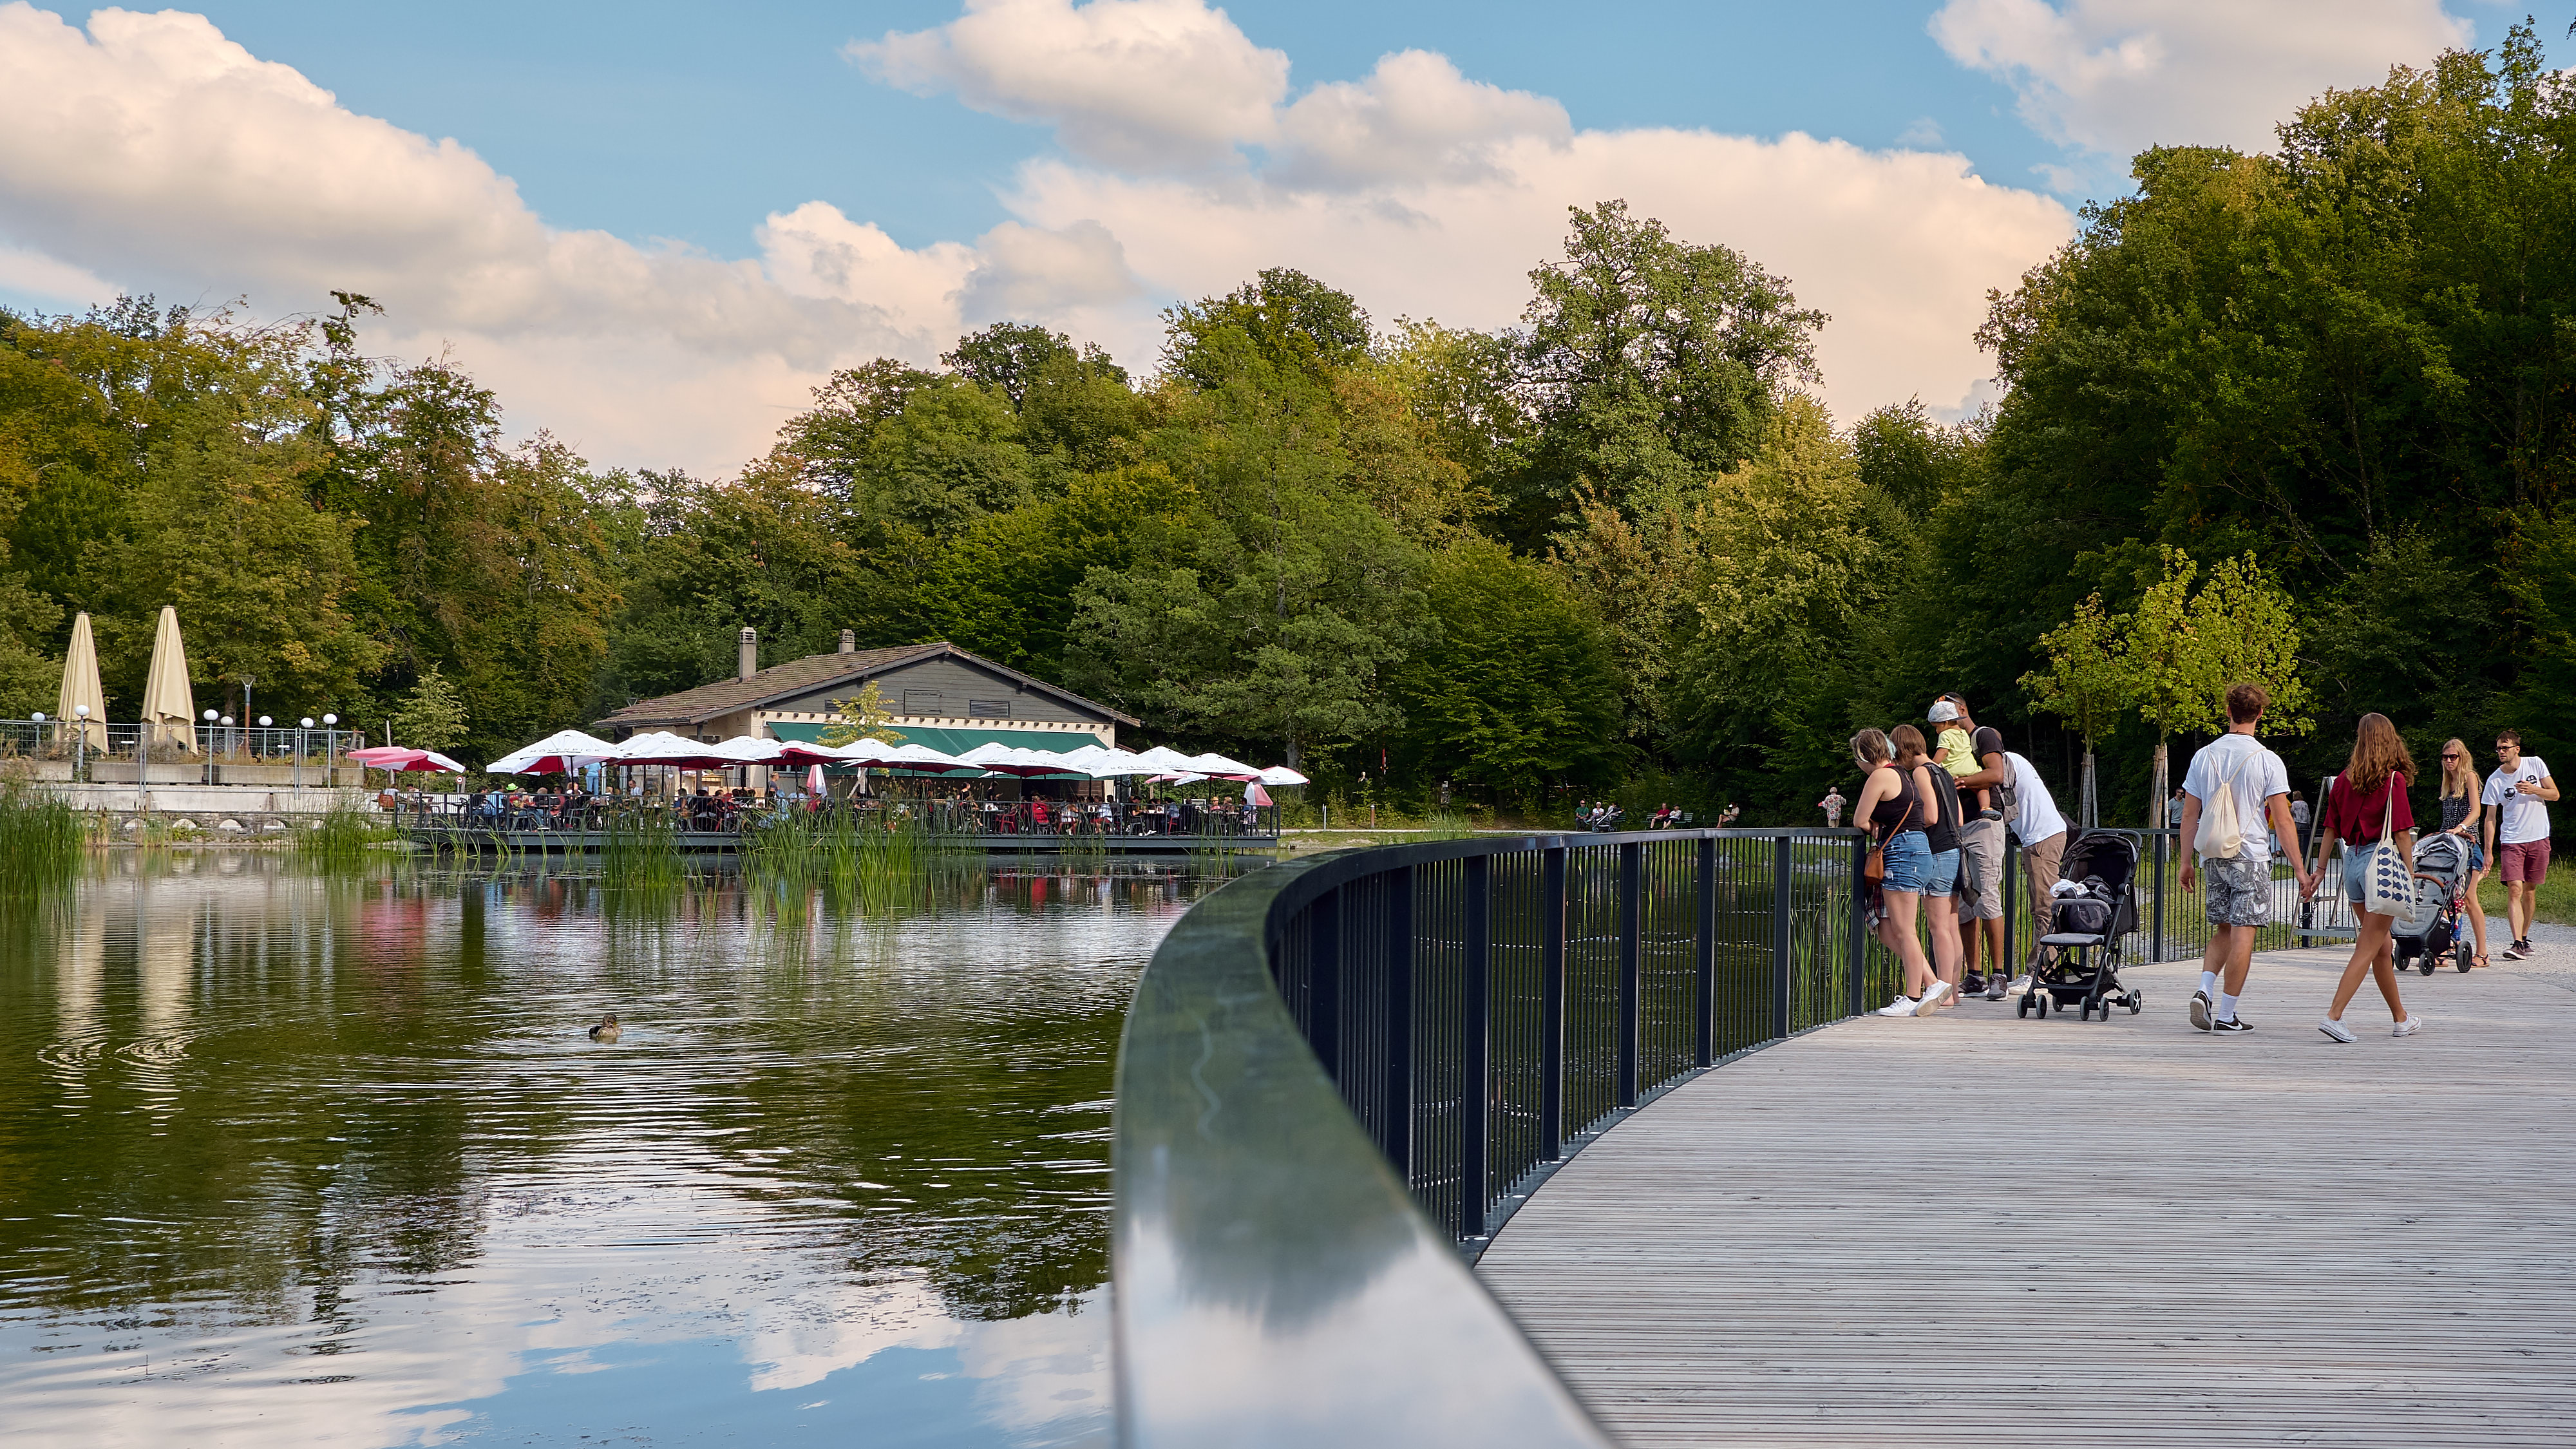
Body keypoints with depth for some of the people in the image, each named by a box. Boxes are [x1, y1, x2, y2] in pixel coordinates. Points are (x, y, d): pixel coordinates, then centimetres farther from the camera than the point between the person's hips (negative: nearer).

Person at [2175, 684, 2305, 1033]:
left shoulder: (2203, 757, 4)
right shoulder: (2268, 762, -8)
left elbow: (2189, 817, 7)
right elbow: (2283, 820, -10)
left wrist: (2187, 862, 15)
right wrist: (2299, 868, -5)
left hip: (2213, 856, 4)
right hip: (2252, 858, -4)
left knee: (2223, 931, 17)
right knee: (2242, 933, -1)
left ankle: (2204, 991, -3)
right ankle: (2226, 1014, -3)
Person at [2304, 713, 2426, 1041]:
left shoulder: (2343, 779, 5)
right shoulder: (2393, 779, -9)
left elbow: (2330, 829, 8)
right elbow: (2401, 832, -12)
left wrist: (2320, 870, 13)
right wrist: (2410, 873, -8)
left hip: (2353, 861, 6)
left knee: (2383, 947, 17)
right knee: (2369, 948, -5)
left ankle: (2401, 1019, 27)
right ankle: (2334, 1016, -16)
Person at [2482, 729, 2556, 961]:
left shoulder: (2535, 764, 0)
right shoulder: (2495, 780, -2)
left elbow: (2555, 794, 4)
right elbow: (2491, 817, 0)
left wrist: (2534, 790, -17)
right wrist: (2488, 851, -5)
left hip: (2539, 838, 1)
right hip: (2512, 841, -1)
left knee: (2530, 890, 7)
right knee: (2514, 889, -14)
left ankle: (2525, 937, 24)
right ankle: (2518, 944, -20)